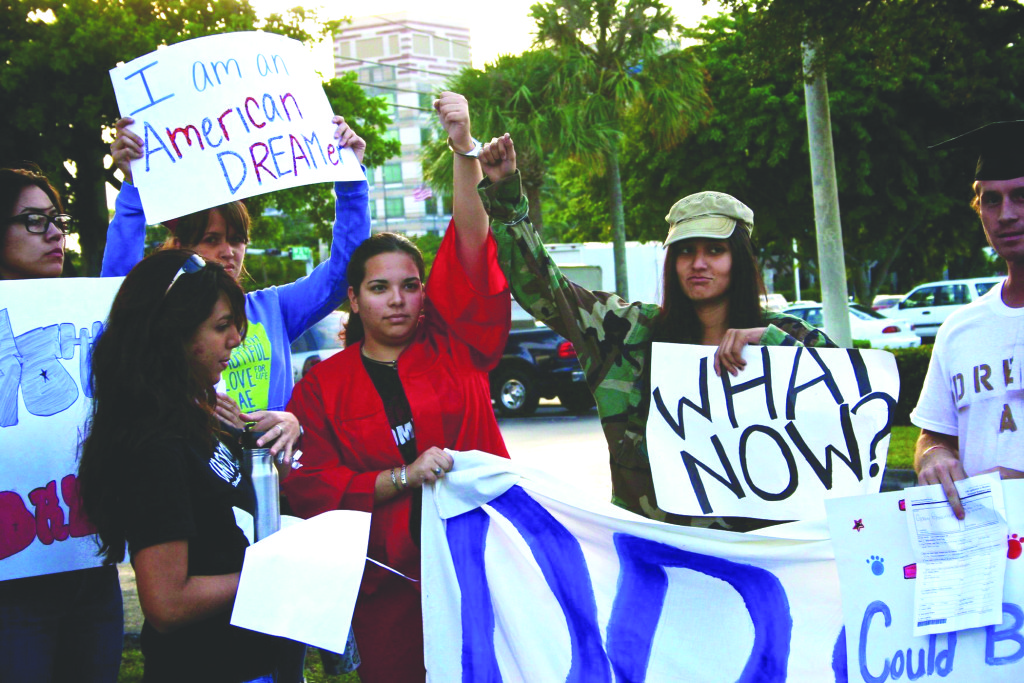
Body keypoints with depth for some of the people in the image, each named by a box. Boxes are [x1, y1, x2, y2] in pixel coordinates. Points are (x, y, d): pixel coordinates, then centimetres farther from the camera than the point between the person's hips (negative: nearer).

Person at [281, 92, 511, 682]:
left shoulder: (453, 347, 6)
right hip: (391, 585, 0)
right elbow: (311, 488, -2)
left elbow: (471, 247, -5)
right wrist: (401, 480, -15)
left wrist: (464, 148, -15)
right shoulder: (322, 386, 5)